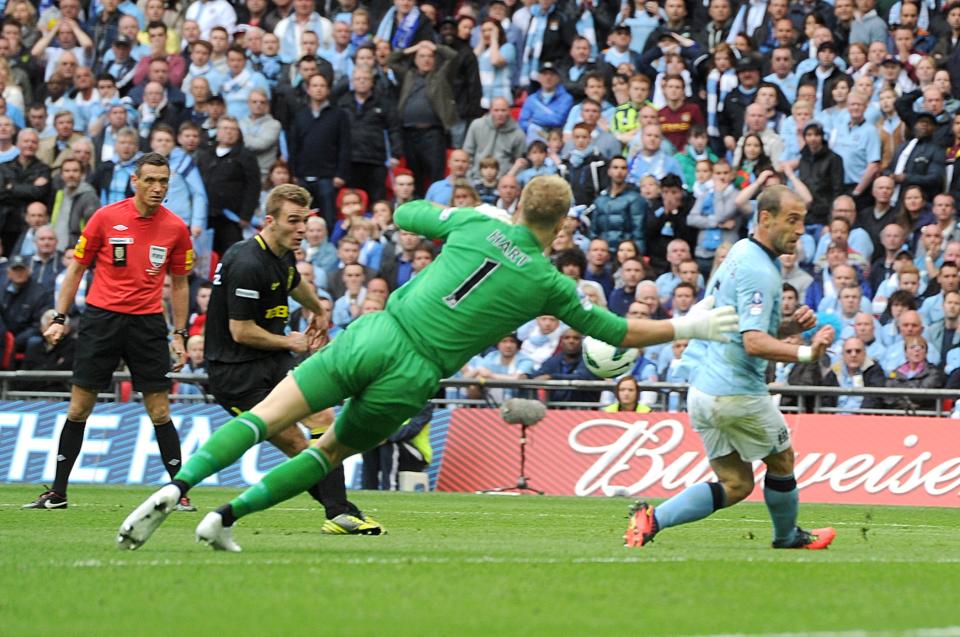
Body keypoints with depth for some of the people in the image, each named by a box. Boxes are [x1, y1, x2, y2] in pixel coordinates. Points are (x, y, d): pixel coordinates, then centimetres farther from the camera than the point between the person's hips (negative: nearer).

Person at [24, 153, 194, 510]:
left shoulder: (175, 229, 2)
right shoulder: (105, 218, -3)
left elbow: (180, 284, 12)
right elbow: (77, 269, 5)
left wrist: (180, 336, 7)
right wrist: (60, 318, 0)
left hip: (147, 323, 1)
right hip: (101, 318, -1)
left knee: (159, 411, -2)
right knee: (79, 407, 1)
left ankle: (179, 493, 6)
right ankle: (57, 492, 8)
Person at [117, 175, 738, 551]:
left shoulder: (477, 225, 7)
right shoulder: (548, 282, 2)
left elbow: (406, 214, 25)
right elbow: (615, 331, 12)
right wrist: (687, 327, 23)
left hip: (374, 336, 1)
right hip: (412, 377, -1)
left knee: (268, 416, -2)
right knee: (332, 450, 19)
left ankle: (177, 488, -20)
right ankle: (226, 518, 7)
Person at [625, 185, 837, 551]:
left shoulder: (742, 253, 12)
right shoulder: (759, 270, -18)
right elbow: (754, 342, -28)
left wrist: (792, 325, 6)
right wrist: (805, 353, -39)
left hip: (702, 392, 9)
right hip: (736, 393, -9)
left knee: (736, 485, 12)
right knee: (781, 459, 17)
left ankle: (651, 519, -1)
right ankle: (787, 536, 38)